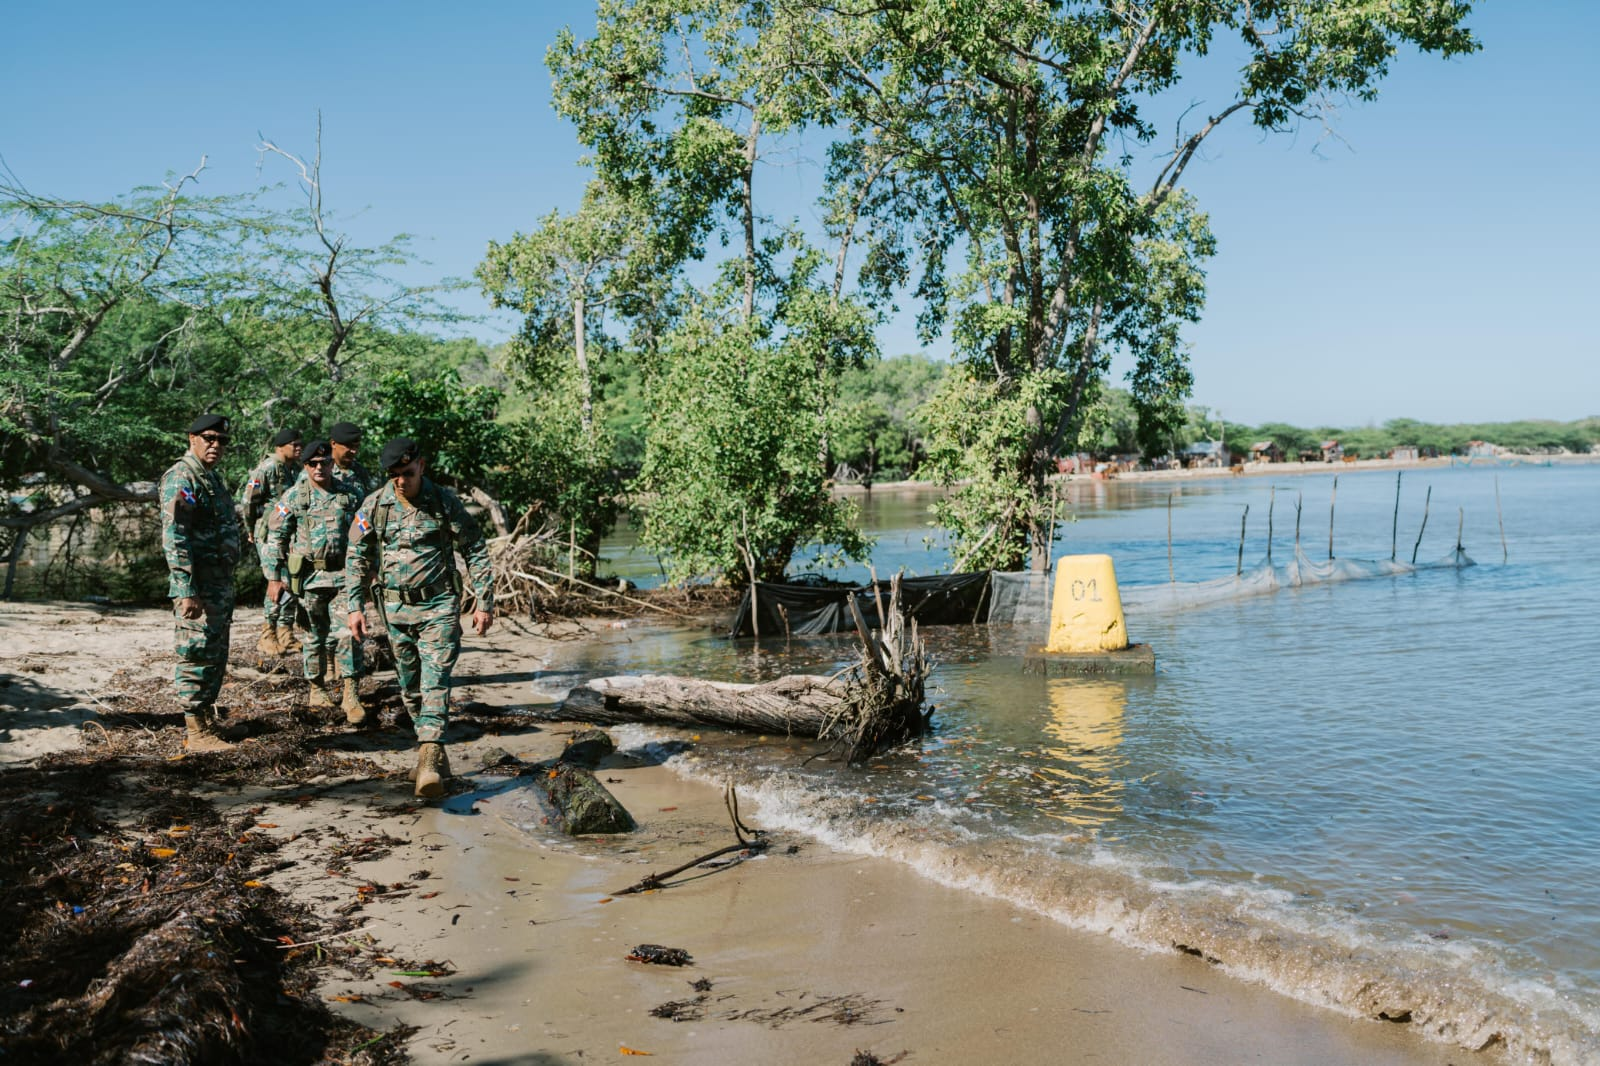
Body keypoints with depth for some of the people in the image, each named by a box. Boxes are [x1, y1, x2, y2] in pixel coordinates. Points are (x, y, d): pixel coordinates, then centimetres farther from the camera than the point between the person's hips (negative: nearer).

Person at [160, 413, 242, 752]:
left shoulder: (212, 477, 16)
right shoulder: (181, 478, -14)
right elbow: (174, 538, -21)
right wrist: (188, 591, -25)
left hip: (221, 584, 10)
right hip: (198, 587, -10)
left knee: (215, 659, 15)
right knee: (197, 658, -3)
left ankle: (206, 722, 24)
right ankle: (196, 733, 4)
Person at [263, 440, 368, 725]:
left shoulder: (349, 496, 7)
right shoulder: (293, 497, 0)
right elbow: (274, 538, 0)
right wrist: (273, 578, -5)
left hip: (343, 576, 1)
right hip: (308, 577, -1)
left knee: (346, 634, -7)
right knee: (314, 637, 9)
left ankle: (351, 696, -5)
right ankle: (317, 689, 25)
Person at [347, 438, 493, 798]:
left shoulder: (444, 502, -7)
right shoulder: (374, 505, -1)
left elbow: (476, 551, -2)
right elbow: (356, 557, 7)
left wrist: (484, 602, -5)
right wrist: (355, 607, 0)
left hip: (439, 606, -3)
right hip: (396, 608, 4)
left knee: (435, 682, -13)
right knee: (410, 686, 11)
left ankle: (429, 761, -19)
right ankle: (434, 751, 27)